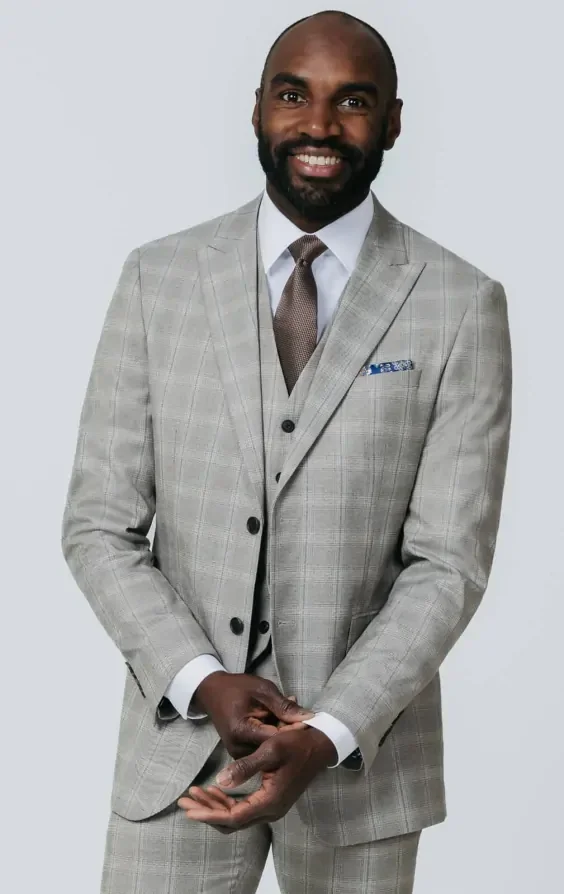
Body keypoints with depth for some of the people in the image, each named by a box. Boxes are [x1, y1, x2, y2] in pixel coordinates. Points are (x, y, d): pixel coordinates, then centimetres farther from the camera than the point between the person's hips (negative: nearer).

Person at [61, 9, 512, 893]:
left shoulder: (462, 306, -6)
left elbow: (449, 561, -8)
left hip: (359, 751, -1)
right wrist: (202, 682, -13)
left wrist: (325, 736, -18)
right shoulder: (158, 278, -1)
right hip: (180, 733, 1)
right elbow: (99, 527, 0)